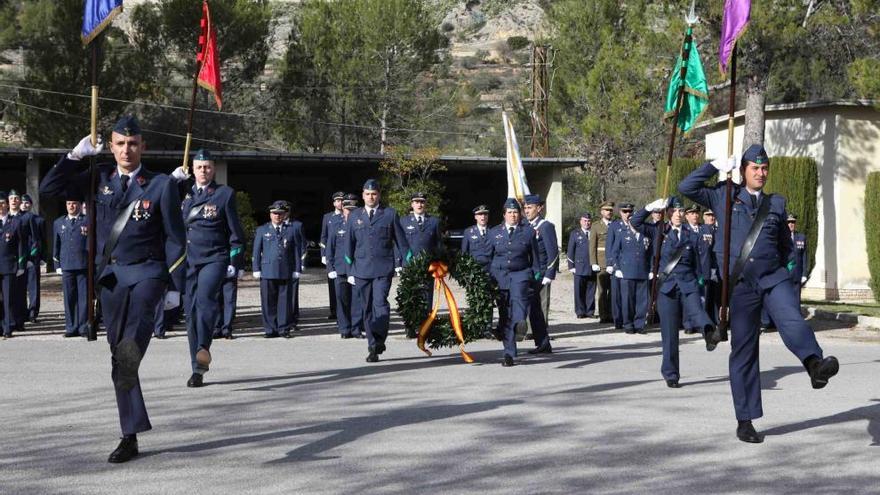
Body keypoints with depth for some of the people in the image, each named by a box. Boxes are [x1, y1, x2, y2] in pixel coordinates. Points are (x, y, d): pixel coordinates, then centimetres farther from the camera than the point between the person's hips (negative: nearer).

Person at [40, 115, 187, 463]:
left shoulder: (161, 185, -1)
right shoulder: (99, 178, 9)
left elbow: (175, 238, 1)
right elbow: (49, 189, 9)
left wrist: (175, 286, -2)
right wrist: (75, 156, -1)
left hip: (147, 273, -4)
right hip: (110, 276, 4)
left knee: (128, 349, -29)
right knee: (120, 358, 7)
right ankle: (130, 437, 14)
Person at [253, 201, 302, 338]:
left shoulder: (292, 230, 11)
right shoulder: (262, 230, 12)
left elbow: (297, 251, 9)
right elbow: (256, 251, 10)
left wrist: (297, 269, 2)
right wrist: (256, 269, 2)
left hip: (286, 272, 0)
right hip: (267, 271, 0)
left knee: (285, 300, 0)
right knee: (268, 301, 0)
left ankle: (284, 329, 7)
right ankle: (270, 329, 6)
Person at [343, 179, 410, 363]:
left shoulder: (390, 214, 6)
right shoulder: (355, 216, 12)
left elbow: (400, 241, 8)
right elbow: (349, 245, 15)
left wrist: (405, 264, 3)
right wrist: (350, 271, 10)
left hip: (383, 268, -3)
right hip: (361, 269, 3)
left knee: (380, 303, -19)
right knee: (368, 309, 4)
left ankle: (379, 340, -14)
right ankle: (373, 347, 9)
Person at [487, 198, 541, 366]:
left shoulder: (528, 231, 6)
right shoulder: (494, 232, 11)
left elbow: (535, 257, 9)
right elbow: (488, 257, 14)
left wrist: (536, 276, 4)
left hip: (521, 273, -1)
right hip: (499, 275, 1)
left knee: (519, 296, -34)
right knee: (505, 315, 0)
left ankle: (520, 323, -58)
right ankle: (509, 354, 4)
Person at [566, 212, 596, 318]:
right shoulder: (575, 234, 9)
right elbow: (570, 251, 7)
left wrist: (596, 264, 4)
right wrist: (571, 266, -1)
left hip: (592, 268, 1)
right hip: (579, 268, -1)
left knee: (591, 292, 3)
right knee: (579, 291, -1)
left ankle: (590, 311, 10)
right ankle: (580, 312, 5)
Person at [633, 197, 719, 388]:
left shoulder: (692, 236, 10)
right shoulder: (659, 232, 7)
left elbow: (697, 264, 13)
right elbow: (636, 222, -2)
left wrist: (699, 284, 11)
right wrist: (652, 207, -11)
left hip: (688, 285, 0)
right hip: (666, 286, 0)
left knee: (696, 312, -31)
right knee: (669, 333, 1)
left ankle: (709, 332, -62)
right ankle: (670, 374, 9)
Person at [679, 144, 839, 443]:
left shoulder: (776, 203, 15)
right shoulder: (725, 197, 10)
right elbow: (686, 188, 2)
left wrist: (789, 268, 15)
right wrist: (716, 166, 3)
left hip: (774, 278, 1)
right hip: (740, 284, -1)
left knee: (792, 321, -30)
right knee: (743, 351, 2)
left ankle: (815, 365, -58)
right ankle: (745, 421, 7)